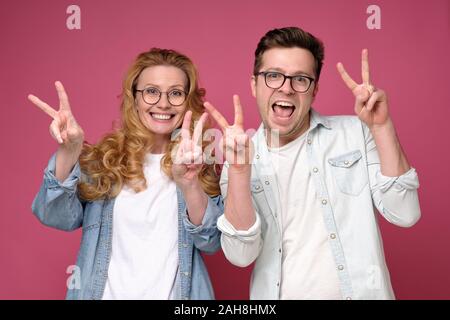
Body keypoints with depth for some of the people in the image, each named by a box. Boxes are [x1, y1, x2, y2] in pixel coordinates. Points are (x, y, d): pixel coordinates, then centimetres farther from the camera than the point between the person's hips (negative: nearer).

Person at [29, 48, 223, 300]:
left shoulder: (198, 161, -4)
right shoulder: (104, 157, -3)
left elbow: (211, 242, -13)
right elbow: (59, 218, -13)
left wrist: (188, 183, -31)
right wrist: (68, 152, -28)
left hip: (173, 294, 0)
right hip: (104, 292, 0)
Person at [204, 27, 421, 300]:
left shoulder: (354, 133, -4)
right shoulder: (242, 156, -4)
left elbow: (404, 215, -12)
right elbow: (241, 254, -14)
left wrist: (381, 125, -18)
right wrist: (239, 171, -26)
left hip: (360, 292, 0)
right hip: (278, 292, 0)